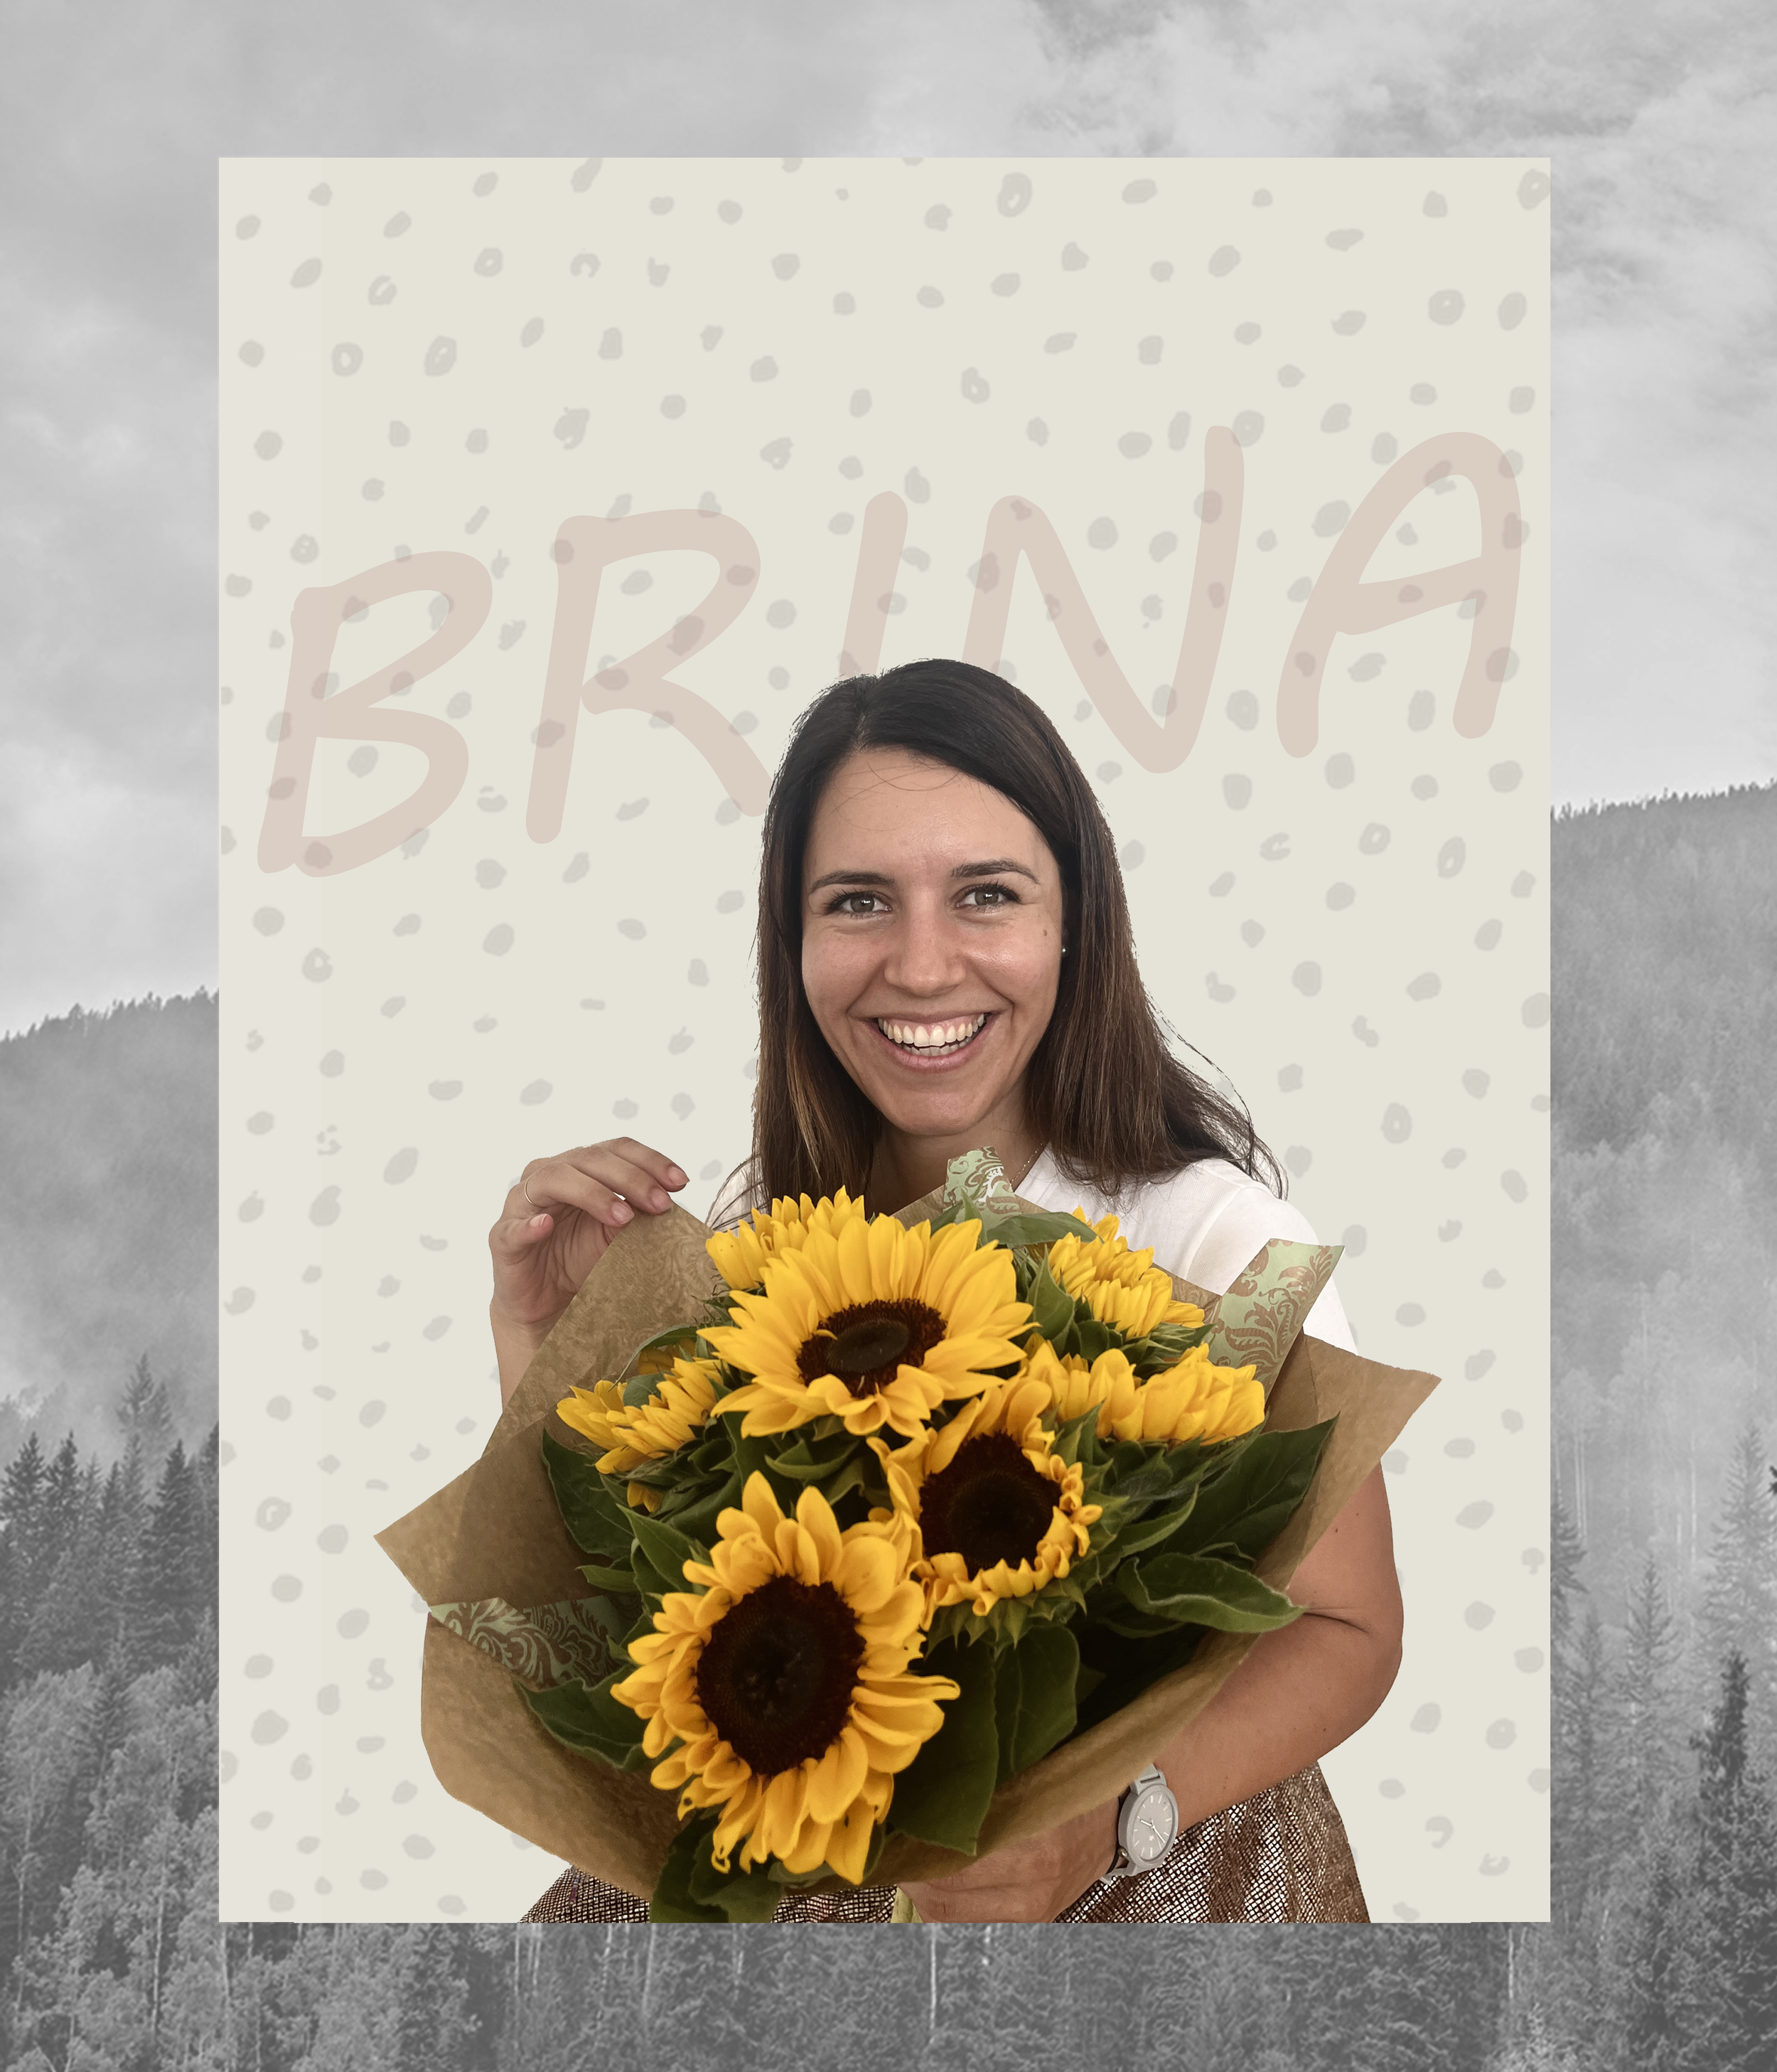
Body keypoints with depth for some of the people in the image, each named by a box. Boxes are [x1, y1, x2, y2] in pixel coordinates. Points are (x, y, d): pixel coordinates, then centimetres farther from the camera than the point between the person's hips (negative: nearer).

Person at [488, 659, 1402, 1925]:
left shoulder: (1214, 1235, -17)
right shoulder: (750, 1228, -4)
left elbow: (1346, 1630, -11)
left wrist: (1106, 1819, -28)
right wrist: (547, 1350, -16)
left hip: (1152, 1862, -2)